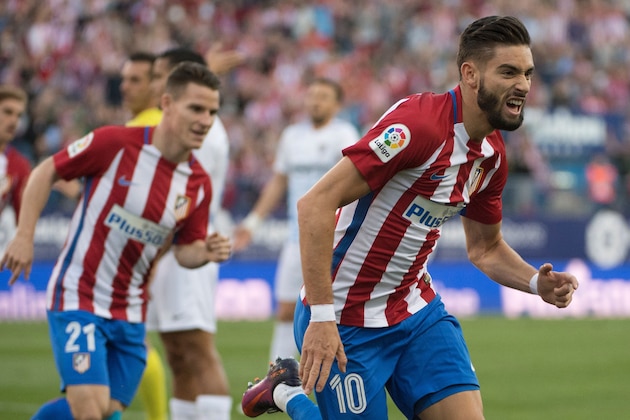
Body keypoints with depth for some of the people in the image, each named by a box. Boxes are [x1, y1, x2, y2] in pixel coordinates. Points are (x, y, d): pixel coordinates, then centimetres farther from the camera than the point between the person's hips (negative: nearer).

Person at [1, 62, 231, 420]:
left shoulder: (199, 184, -1)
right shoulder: (116, 143, -15)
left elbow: (185, 249, 10)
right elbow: (46, 172, -4)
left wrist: (207, 252, -13)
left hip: (130, 314, 6)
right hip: (78, 299, -6)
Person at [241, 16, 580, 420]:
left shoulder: (494, 154, 3)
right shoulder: (419, 122, -24)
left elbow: (486, 249, 20)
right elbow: (316, 204, -27)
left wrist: (537, 283, -2)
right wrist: (322, 317, -30)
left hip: (417, 309, 7)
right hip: (346, 322, -7)